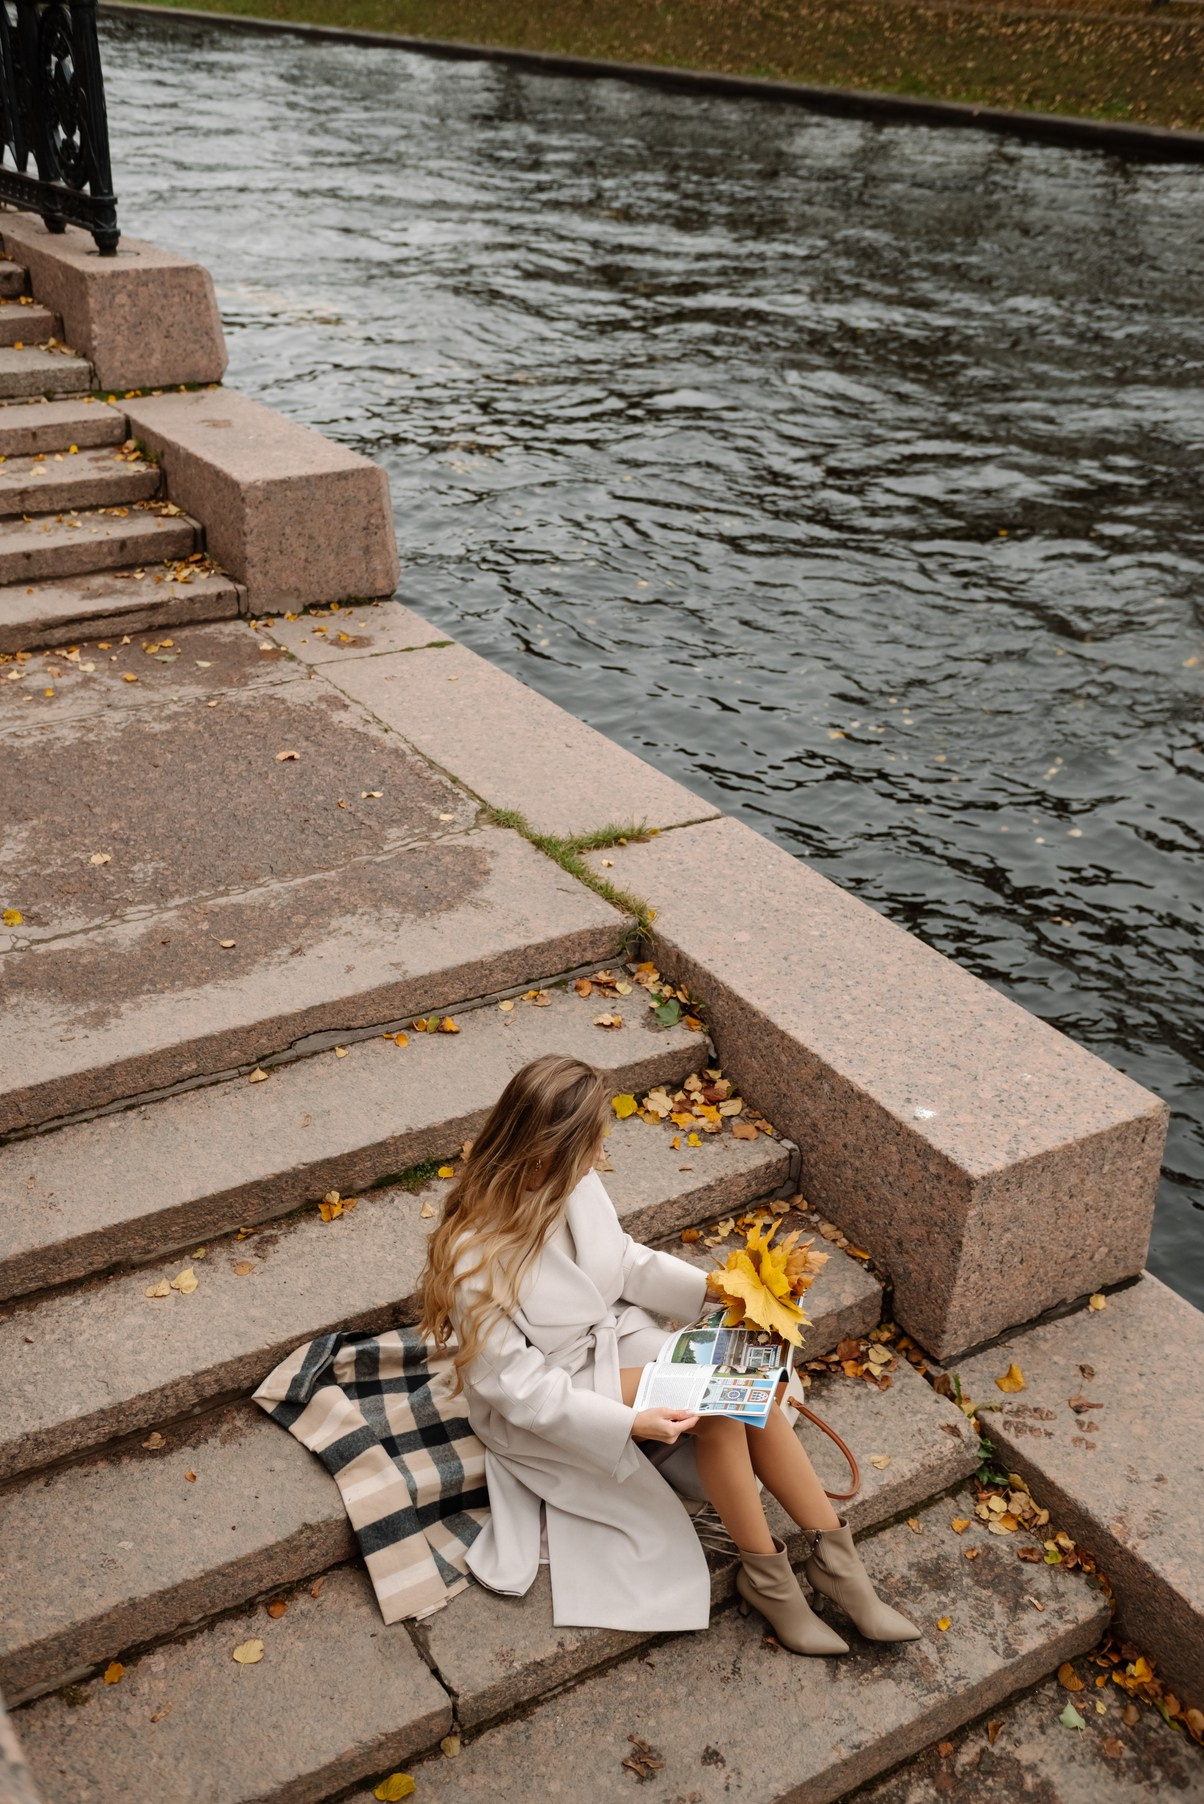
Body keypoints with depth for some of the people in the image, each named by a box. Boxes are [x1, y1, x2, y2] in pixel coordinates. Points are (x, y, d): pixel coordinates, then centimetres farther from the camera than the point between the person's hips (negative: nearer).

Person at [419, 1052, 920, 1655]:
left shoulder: (576, 1184, -13)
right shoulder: (475, 1257, -31)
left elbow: (627, 1261, 5)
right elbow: (520, 1387, -25)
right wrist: (629, 1422, -31)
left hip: (617, 1338, 6)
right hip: (545, 1410, -6)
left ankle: (835, 1557, -3)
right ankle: (765, 1576, -4)